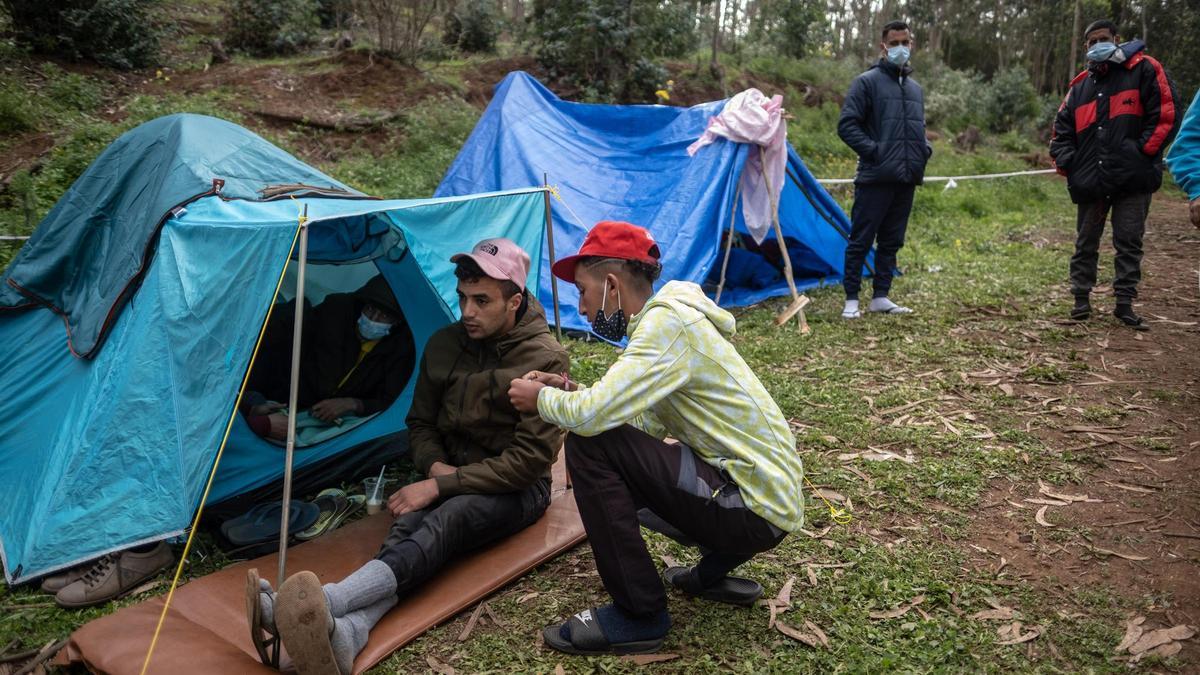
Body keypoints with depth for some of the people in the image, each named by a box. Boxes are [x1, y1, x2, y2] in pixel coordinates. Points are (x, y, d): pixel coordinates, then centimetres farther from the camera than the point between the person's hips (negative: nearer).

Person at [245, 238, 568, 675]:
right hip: (452, 477, 5)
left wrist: (441, 486, -22)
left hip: (516, 490, -5)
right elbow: (421, 424, 11)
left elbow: (530, 459, -19)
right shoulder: (444, 345, 0)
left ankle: (323, 607, -59)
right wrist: (436, 467, -12)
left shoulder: (545, 359, -16)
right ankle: (343, 637, -57)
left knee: (449, 519, -35)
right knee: (411, 522, -29)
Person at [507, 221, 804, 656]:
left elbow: (592, 415, -28)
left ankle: (639, 614, -6)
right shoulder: (668, 316, 11)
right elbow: (646, 422, 12)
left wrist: (542, 399, -6)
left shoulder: (668, 320, -19)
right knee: (623, 464, 23)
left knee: (590, 445, -17)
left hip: (756, 509, -10)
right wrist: (570, 393, 3)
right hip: (764, 492, 10)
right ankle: (716, 570, 18)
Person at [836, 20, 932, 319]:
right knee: (861, 241, -3)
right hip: (875, 178, -7)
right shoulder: (867, 81, -3)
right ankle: (851, 299, 5)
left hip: (907, 179, 7)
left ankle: (880, 297, 18)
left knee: (891, 241, 10)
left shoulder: (915, 88, 18)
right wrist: (872, 150, -16)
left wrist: (925, 148, 10)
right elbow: (847, 125, -8)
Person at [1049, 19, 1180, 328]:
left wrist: (1143, 151, -12)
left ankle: (1124, 303, 9)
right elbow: (1061, 130, 18)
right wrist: (1066, 161, 3)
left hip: (1133, 177, -4)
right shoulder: (1080, 86, 14)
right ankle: (1081, 298, 19)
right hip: (1090, 181, 4)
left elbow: (1165, 113, -5)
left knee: (1129, 242, 2)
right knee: (1085, 243, 10)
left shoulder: (1144, 69, 1)